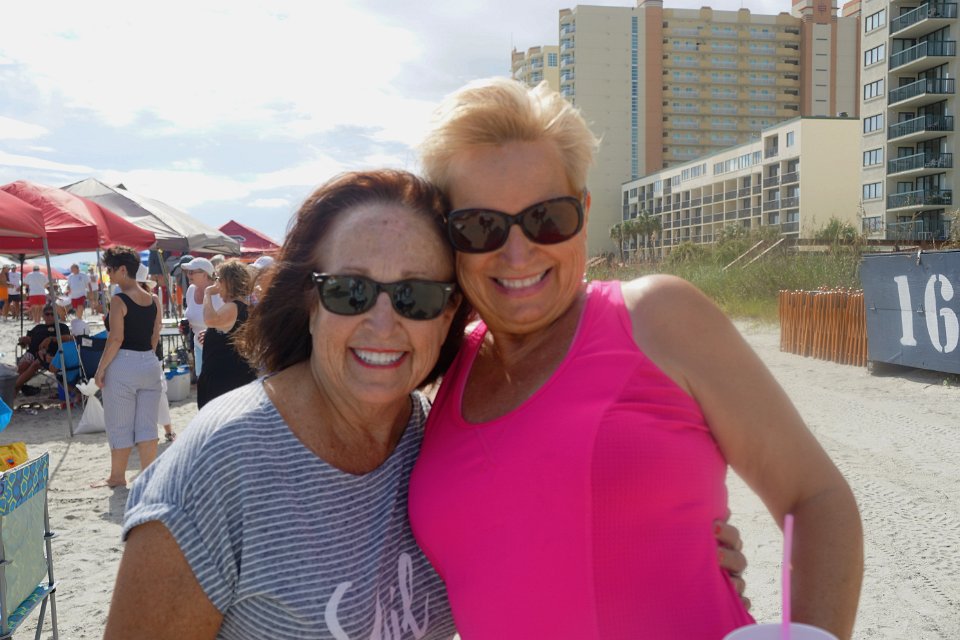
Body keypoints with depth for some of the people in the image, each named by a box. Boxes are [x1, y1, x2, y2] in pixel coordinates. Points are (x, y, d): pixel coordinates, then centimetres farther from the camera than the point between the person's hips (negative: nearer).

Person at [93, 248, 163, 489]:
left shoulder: (119, 300, -12)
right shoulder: (153, 300, 7)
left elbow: (116, 339, -16)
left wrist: (100, 369, -9)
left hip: (123, 365, -6)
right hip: (150, 363, 6)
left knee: (119, 426, 7)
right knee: (147, 426, 9)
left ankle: (117, 477, 18)